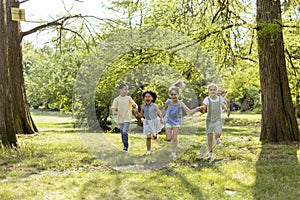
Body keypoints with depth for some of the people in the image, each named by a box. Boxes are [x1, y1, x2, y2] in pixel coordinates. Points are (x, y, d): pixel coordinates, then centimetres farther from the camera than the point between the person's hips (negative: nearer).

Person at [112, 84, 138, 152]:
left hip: (127, 118, -2)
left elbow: (134, 104, 1)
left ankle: (126, 147, -8)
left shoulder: (128, 98, 1)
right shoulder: (117, 99, -1)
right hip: (120, 118, 2)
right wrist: (114, 112, -25)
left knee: (125, 132, -16)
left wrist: (136, 107, -22)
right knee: (122, 133, 11)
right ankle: (125, 146, 24)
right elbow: (113, 108, -3)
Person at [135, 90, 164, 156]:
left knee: (154, 137, 12)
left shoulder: (154, 106, -21)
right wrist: (137, 113, -20)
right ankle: (148, 151, 8)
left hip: (155, 121, -1)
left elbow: (159, 113, -32)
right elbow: (141, 115, 1)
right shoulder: (143, 106, -10)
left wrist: (161, 118, -52)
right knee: (148, 137, -4)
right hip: (147, 122, 1)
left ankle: (155, 134, 51)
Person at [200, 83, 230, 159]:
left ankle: (217, 139, 13)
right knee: (209, 137, 4)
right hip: (209, 120, 0)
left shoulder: (220, 98, -10)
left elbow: (225, 103, 14)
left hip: (218, 119, 0)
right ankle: (210, 153, 20)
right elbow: (203, 109, -27)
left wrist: (228, 110, 24)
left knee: (218, 133, -25)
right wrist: (201, 109, -50)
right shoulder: (207, 99, -16)